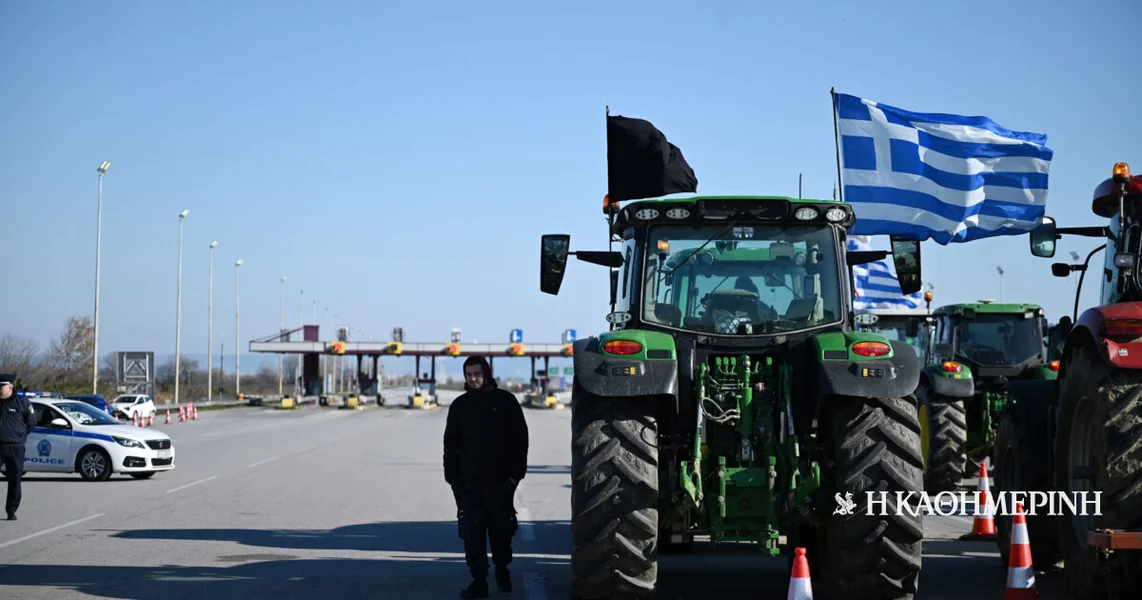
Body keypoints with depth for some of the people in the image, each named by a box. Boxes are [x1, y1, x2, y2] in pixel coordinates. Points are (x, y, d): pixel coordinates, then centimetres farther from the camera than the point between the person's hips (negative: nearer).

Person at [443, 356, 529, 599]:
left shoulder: (505, 401, -1)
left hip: (500, 481, -1)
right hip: (469, 483, 1)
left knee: (501, 532, 9)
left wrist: (516, 474, -6)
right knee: (472, 533, -4)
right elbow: (450, 444, 10)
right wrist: (452, 477, 3)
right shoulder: (459, 405, 7)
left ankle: (502, 572, 29)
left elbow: (520, 439, -1)